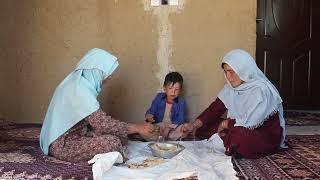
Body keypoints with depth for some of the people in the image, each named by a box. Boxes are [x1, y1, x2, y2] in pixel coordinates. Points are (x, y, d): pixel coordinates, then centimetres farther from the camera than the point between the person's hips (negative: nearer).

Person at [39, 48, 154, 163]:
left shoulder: (78, 83, 5)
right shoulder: (79, 90, -25)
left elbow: (96, 119, 9)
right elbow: (103, 124, -29)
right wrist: (137, 128, -20)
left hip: (71, 136, 9)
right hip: (62, 145, -9)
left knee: (118, 135, 0)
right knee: (113, 142, -23)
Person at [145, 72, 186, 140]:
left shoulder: (181, 102, -5)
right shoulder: (159, 97, 1)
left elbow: (180, 119, -12)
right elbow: (151, 111, -1)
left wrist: (169, 128, -27)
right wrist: (149, 116, -27)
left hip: (173, 129, 0)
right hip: (158, 126, 1)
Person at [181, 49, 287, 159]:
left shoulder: (261, 90, -25)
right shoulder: (231, 87, -1)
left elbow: (250, 123, -29)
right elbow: (216, 108, -4)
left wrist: (226, 123, -12)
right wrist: (194, 125, -16)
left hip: (267, 136, -7)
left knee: (239, 136, -39)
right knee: (204, 127, -5)